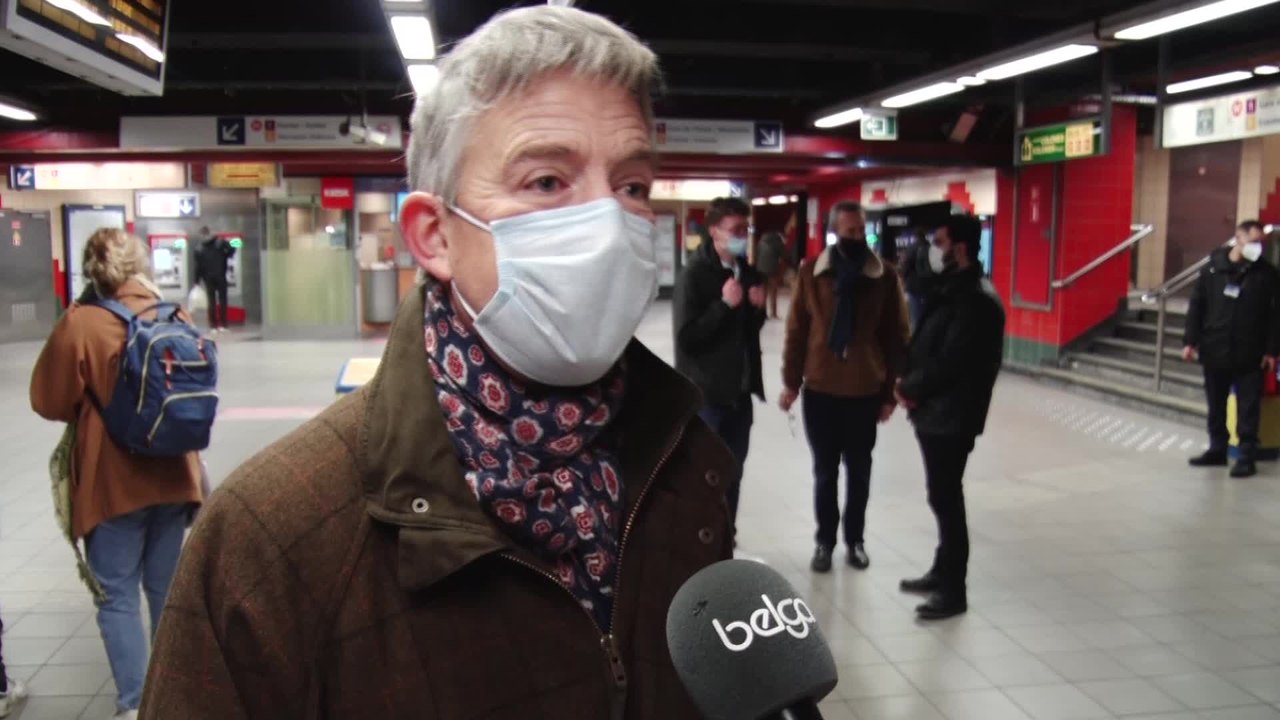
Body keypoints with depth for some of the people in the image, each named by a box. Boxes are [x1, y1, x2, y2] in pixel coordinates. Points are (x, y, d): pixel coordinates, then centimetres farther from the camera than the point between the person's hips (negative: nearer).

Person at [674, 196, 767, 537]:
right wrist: (724, 304, -22)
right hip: (705, 393, -7)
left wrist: (758, 308, -1)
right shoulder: (694, 274, -12)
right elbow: (686, 336, -17)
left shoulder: (748, 272, 9)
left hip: (739, 390, 7)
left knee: (733, 471, 14)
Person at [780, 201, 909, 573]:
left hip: (866, 392, 0)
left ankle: (855, 539, 28)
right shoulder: (812, 273, -4)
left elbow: (896, 337, 0)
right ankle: (825, 540, 24)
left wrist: (890, 392, -1)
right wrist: (791, 381, -1)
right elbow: (796, 330, 0)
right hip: (820, 390, 0)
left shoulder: (885, 277, -4)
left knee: (859, 471, 13)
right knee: (825, 471, 11)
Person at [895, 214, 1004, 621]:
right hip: (935, 412, 10)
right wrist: (909, 384, -2)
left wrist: (909, 388, -9)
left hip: (952, 416, -9)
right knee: (941, 497, 18)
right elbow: (924, 345, 14)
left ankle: (954, 591, 9)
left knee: (946, 500, -2)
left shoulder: (976, 300, -19)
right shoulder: (949, 290, 12)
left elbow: (949, 362, -22)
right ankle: (942, 573, 32)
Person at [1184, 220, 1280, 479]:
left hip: (1250, 356, -3)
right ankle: (1217, 450, 27)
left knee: (1248, 408, 0)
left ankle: (1247, 457, 6)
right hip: (1214, 351, 3)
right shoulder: (1213, 268, 3)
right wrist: (1191, 340, 0)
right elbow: (1197, 305, 4)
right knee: (1215, 405, 14)